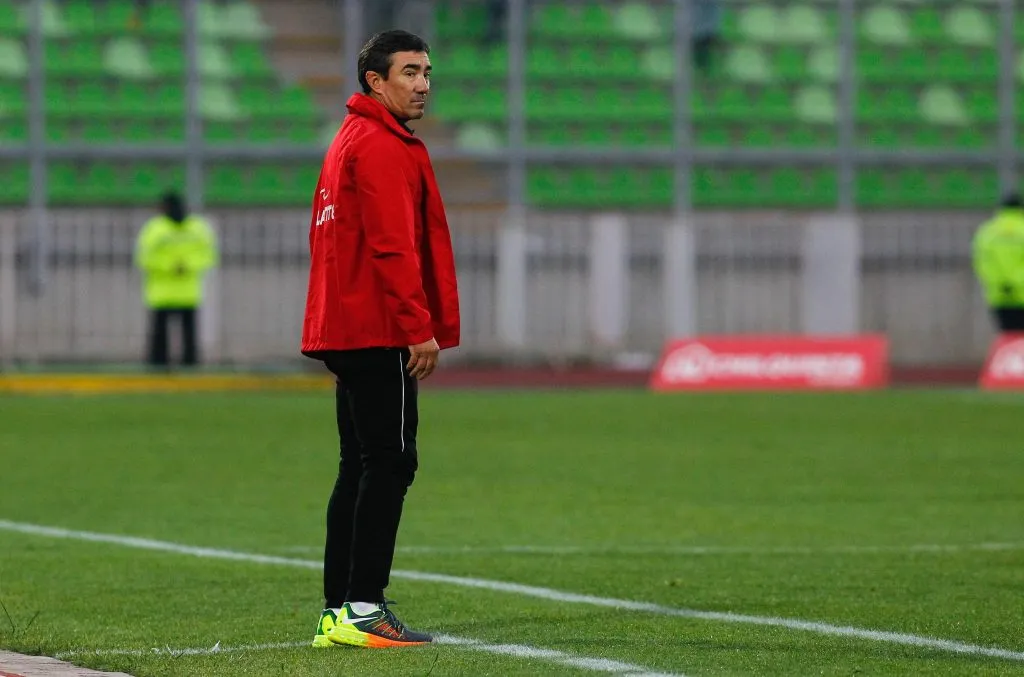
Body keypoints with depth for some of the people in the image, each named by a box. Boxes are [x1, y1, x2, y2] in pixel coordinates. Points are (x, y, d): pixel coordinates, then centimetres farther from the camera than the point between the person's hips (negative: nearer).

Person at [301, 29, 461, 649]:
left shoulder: (350, 141, 21)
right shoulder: (383, 145, -11)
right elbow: (392, 246, -19)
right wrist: (421, 328, -20)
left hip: (344, 332, 10)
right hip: (379, 334, -10)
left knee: (361, 469, 11)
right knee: (389, 465, -10)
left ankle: (338, 611, 11)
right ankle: (363, 609, -14)